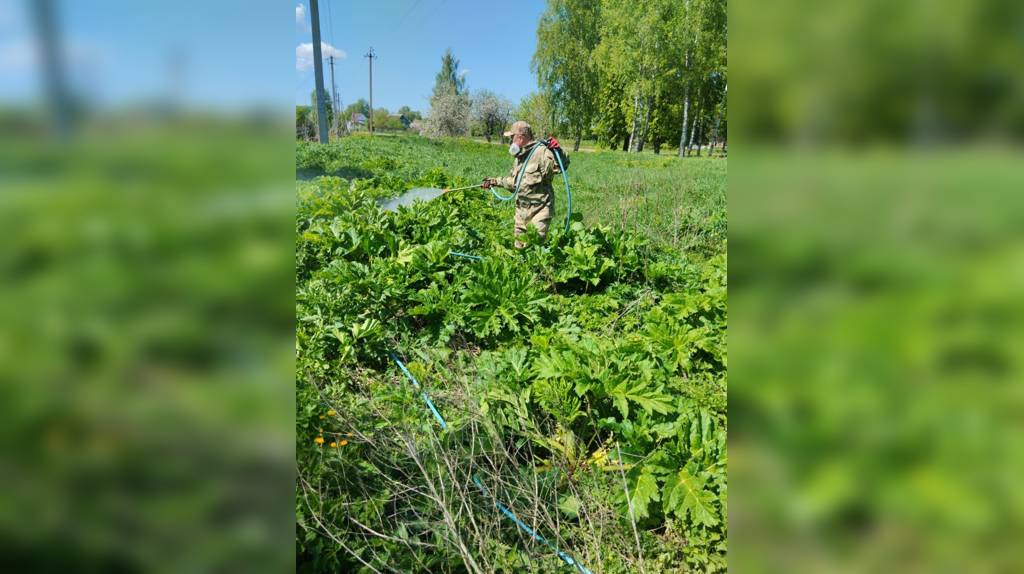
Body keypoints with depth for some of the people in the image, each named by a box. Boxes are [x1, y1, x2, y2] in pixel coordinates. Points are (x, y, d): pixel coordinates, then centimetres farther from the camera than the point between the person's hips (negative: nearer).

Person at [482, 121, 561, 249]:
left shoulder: (542, 153, -14)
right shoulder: (519, 156, 15)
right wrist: (495, 181, 21)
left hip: (539, 211, -8)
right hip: (521, 210, 8)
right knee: (519, 246, 14)